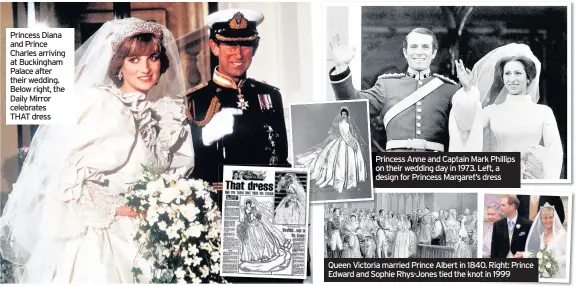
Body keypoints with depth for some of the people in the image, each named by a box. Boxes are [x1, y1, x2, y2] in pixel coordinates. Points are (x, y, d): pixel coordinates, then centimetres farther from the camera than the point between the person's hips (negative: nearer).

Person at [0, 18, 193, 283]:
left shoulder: (165, 112, 4)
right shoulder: (95, 104, -12)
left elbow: (175, 169, 15)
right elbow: (62, 171, -14)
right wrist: (113, 207, -13)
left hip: (137, 239, 5)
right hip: (87, 233, -5)